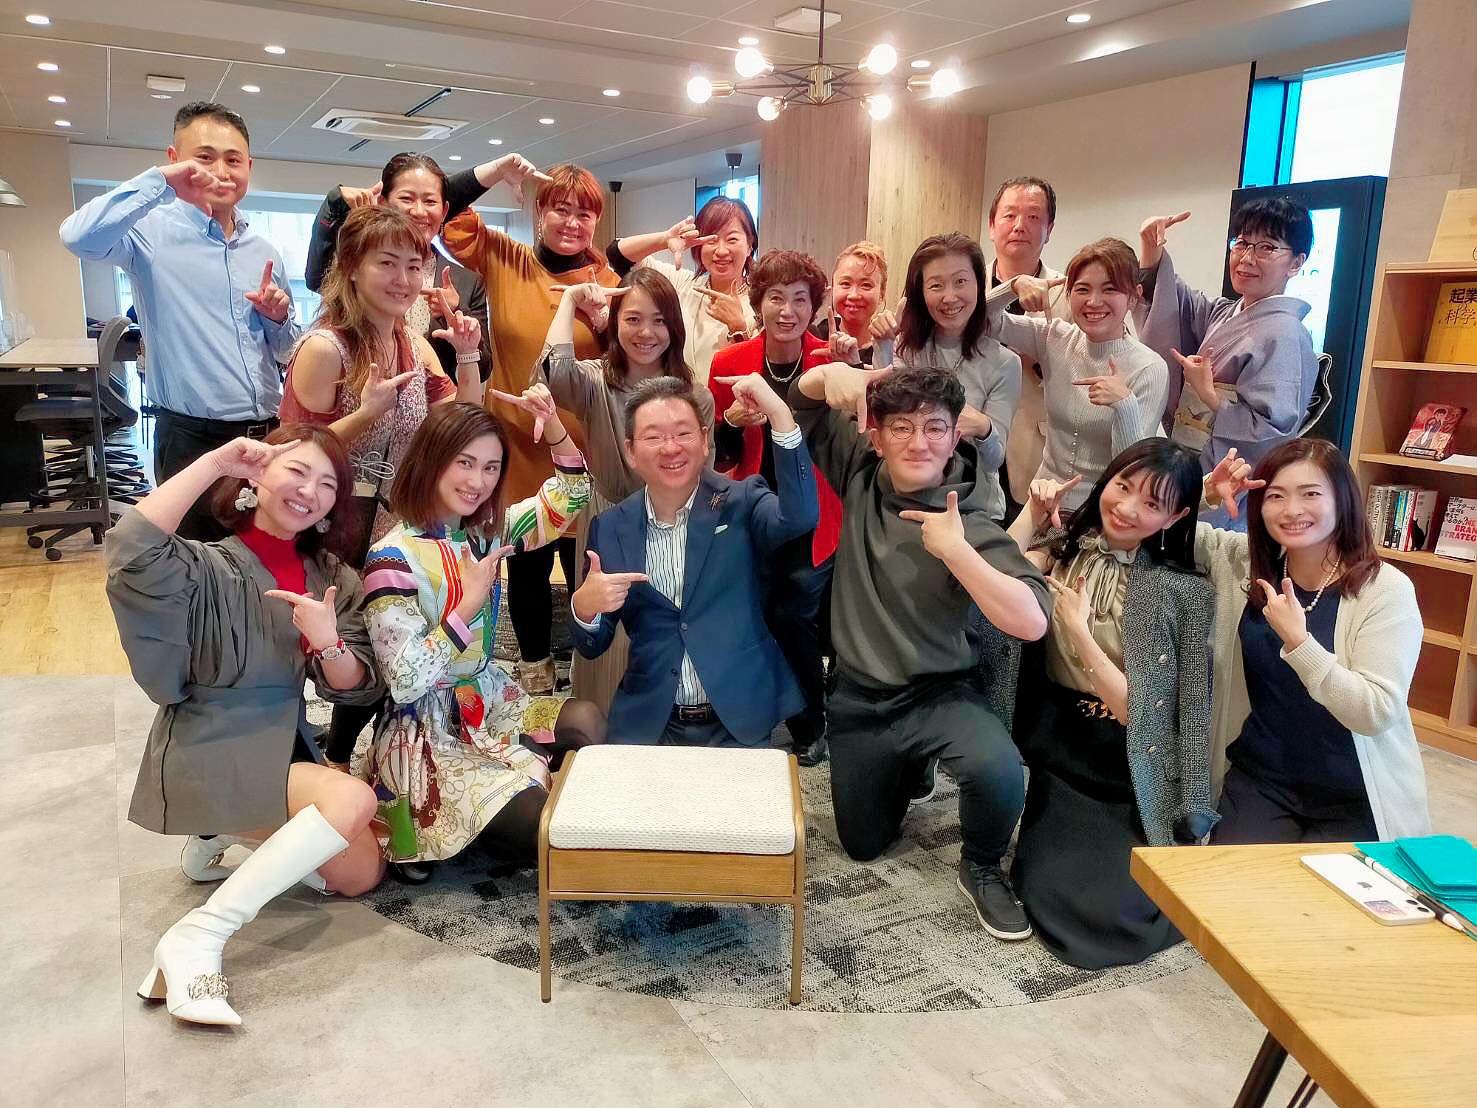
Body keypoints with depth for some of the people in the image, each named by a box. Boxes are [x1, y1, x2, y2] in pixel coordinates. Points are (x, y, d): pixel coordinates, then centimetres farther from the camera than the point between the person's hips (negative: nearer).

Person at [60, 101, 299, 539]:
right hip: (194, 438, -5)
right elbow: (79, 236, -27)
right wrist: (159, 180, -20)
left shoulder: (264, 251, 13)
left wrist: (279, 317, -1)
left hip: (268, 434, 5)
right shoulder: (153, 230, -3)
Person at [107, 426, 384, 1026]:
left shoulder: (333, 579, 5)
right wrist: (214, 462, -31)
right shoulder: (205, 567, -12)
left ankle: (232, 841, 22)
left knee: (360, 873, 0)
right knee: (352, 799, -28)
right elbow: (130, 553, -35)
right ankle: (196, 939, -21)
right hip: (210, 751, -7)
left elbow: (357, 690, 1)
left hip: (287, 748, 7)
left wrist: (327, 639, -21)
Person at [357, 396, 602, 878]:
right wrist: (469, 603, -23)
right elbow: (405, 683, -23)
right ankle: (424, 835, 7)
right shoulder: (392, 559, -18)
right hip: (426, 730, -7)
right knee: (541, 828, -21)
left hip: (488, 700, 7)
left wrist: (553, 428, -10)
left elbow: (570, 497, 7)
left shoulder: (486, 530, 2)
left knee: (589, 722, -21)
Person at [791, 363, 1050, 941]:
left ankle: (982, 867, -3)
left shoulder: (971, 525, -21)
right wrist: (832, 373, -21)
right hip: (856, 698, 4)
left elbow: (1031, 622, -33)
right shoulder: (861, 473, -7)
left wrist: (956, 551, -38)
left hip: (938, 695, -4)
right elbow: (800, 401, 2)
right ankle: (911, 770, 48)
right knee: (863, 844, 17)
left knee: (998, 770, -36)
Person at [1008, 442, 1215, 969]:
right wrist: (1032, 516, -13)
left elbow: (1134, 709, -13)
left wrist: (1078, 626, -19)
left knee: (1115, 911, -13)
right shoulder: (1064, 548, 0)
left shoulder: (1183, 591, -10)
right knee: (1054, 895, -11)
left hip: (1131, 771, -2)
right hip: (1060, 752, 3)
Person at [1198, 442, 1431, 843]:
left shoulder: (1386, 590, -13)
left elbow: (1377, 712, -20)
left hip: (1355, 799, -2)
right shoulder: (1243, 561, -1)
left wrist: (1297, 640, -30)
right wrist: (1208, 494, -12)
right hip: (1259, 780, 3)